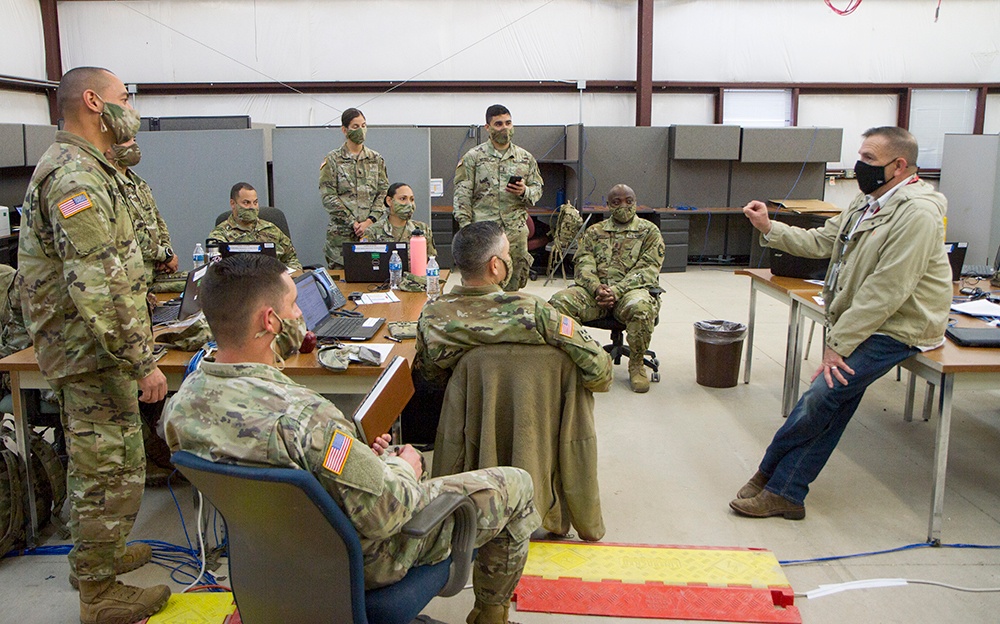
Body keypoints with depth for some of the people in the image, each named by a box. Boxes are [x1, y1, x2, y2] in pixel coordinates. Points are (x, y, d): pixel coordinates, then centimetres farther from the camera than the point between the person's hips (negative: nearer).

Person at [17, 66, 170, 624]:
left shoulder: (81, 168, 15)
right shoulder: (76, 176, -21)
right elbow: (96, 285, -28)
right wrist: (141, 360, -26)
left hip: (88, 350, 11)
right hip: (96, 353, -11)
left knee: (93, 465, 22)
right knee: (112, 472, 0)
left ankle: (100, 554, 39)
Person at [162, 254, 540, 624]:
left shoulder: (181, 403, -13)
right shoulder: (302, 418, -41)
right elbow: (383, 515, -32)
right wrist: (404, 469, -10)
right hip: (364, 560, -8)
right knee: (515, 485, 8)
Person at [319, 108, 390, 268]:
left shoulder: (376, 159, 12)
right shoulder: (332, 160, 3)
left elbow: (383, 192, 6)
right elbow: (328, 196, -4)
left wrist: (369, 221, -8)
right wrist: (353, 222, -11)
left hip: (372, 229, 2)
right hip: (342, 231, -2)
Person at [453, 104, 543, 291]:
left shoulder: (525, 158, 11)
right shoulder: (473, 157, 2)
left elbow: (538, 188, 17)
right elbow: (462, 194, -1)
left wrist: (524, 192, -7)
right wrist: (466, 228, -10)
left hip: (516, 230, 3)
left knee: (512, 286, 8)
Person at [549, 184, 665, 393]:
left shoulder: (649, 231, 9)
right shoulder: (594, 232, 18)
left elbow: (647, 270, -4)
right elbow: (583, 265, 5)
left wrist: (617, 291, -20)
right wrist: (597, 288, -17)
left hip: (632, 289, -2)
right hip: (596, 289, 2)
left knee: (640, 307, -39)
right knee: (559, 301, -26)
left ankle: (636, 364, -13)